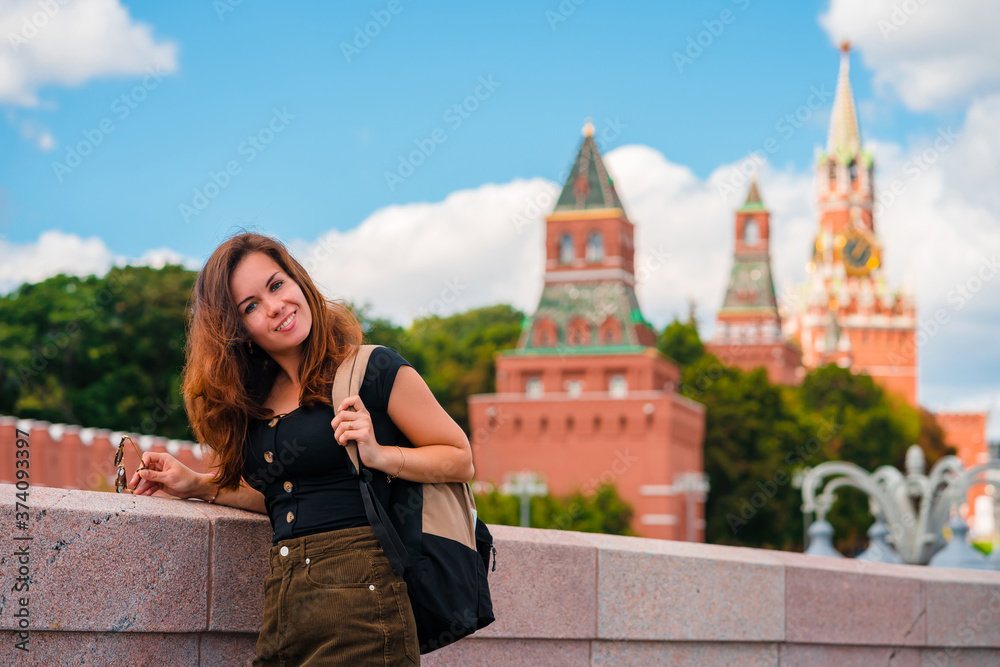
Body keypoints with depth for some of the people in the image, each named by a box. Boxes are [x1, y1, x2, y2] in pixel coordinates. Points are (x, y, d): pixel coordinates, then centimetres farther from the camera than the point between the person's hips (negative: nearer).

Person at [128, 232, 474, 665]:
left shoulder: (374, 370, -2)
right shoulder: (254, 400, 16)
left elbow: (460, 460, 2)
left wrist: (378, 454, -12)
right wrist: (198, 486, 19)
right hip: (280, 610, 6)